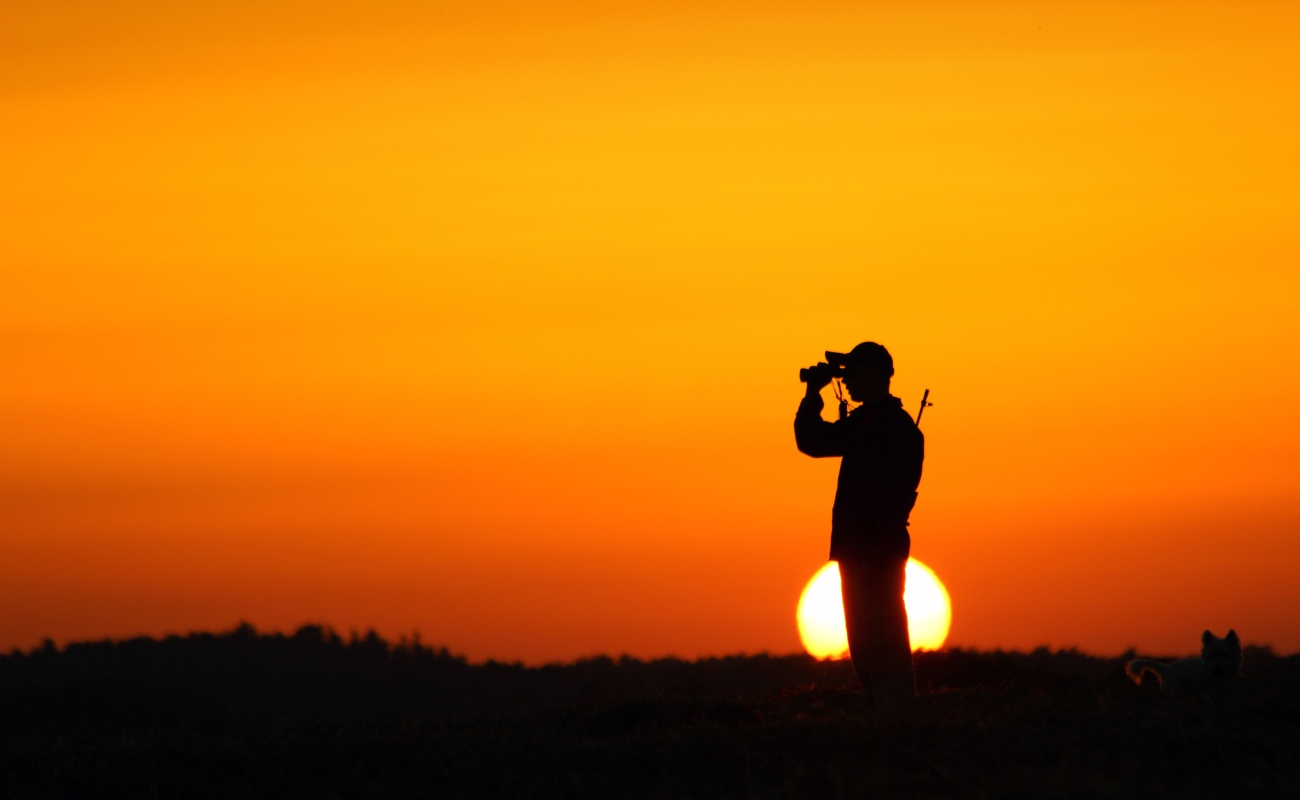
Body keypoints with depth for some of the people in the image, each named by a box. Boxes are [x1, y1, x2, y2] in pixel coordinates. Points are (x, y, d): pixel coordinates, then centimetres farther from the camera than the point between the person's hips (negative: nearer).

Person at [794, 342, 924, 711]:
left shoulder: (898, 427, -12)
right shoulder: (862, 422, 16)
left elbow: (894, 498, -18)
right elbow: (812, 442, 27)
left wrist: (874, 554, -23)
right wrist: (813, 393, 17)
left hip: (878, 554, -10)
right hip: (859, 554, 10)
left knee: (882, 651, -11)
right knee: (866, 652, 11)